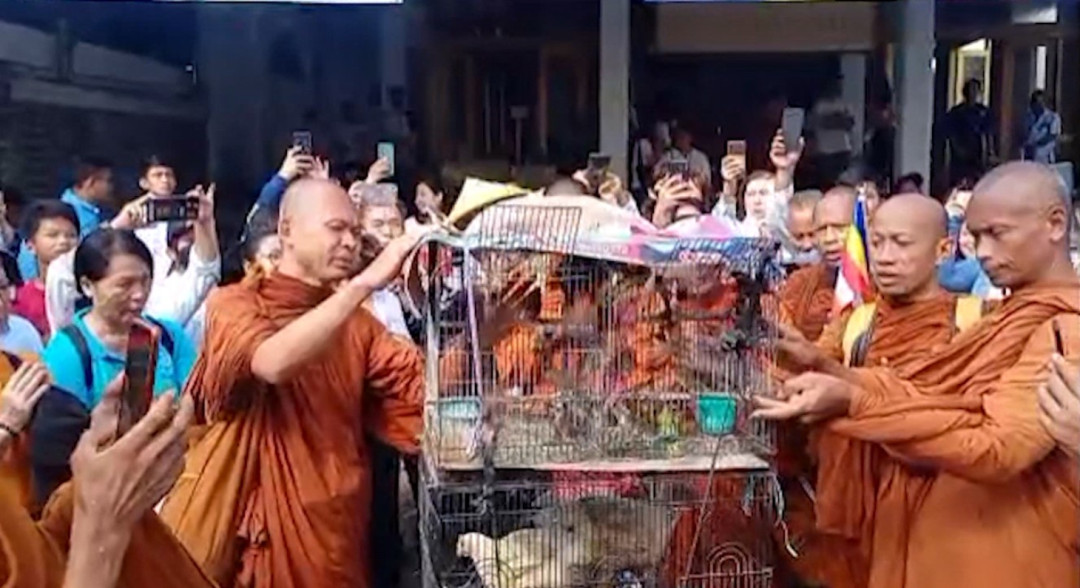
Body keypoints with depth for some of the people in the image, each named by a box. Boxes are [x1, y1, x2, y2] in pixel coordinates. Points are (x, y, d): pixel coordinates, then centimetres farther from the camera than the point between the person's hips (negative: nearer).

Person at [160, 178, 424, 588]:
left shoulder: (356, 322, 10)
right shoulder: (234, 303, -4)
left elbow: (421, 384, -3)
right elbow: (272, 363, -25)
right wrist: (365, 282, -27)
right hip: (237, 527, -4)